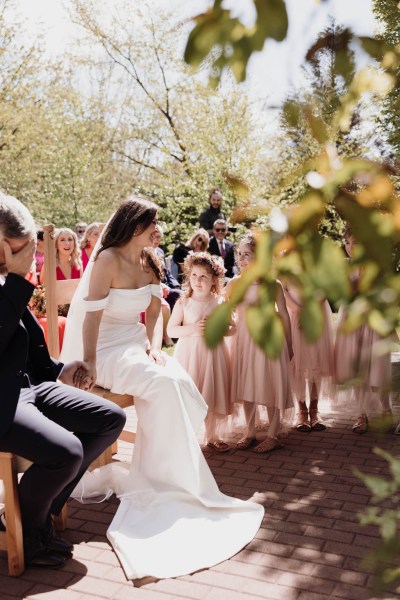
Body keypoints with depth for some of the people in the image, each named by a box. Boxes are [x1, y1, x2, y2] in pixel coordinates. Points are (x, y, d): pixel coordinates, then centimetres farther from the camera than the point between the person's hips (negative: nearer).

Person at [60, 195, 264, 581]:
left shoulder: (148, 262, 8)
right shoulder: (108, 260, -14)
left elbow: (155, 310, 9)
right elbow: (91, 315, -17)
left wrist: (154, 346, -7)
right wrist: (89, 364, -18)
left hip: (135, 343, 7)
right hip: (107, 350, -7)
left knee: (181, 385, -17)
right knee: (163, 385, -26)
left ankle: (157, 470, -4)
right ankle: (165, 480, -11)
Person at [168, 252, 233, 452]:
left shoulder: (220, 302, 2)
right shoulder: (183, 303, -3)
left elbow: (232, 328, 5)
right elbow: (171, 330, -5)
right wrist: (192, 329, -19)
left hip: (213, 353, 2)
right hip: (189, 353, -2)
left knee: (213, 394, 9)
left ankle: (213, 436, 25)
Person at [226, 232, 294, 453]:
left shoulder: (273, 285, -9)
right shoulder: (234, 283, -1)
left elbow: (284, 315, -2)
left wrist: (289, 345, 2)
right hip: (242, 339, 4)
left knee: (270, 386, 2)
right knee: (245, 386, 11)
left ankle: (273, 436, 15)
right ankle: (249, 433, 25)